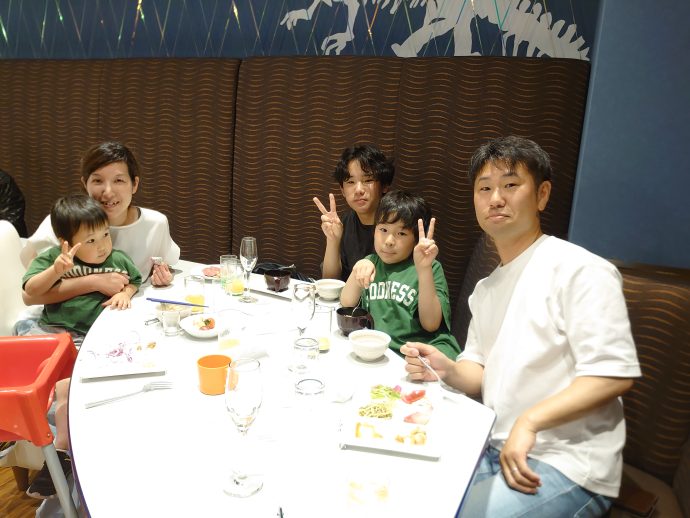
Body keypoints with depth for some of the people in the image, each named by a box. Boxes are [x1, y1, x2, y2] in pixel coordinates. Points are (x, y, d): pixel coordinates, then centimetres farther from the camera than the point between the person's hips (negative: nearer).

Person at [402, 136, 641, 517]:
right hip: (495, 449, 7)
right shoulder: (485, 289, 13)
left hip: (566, 465, -6)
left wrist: (529, 421, -26)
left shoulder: (580, 270, -13)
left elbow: (614, 373, -18)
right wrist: (448, 371, -8)